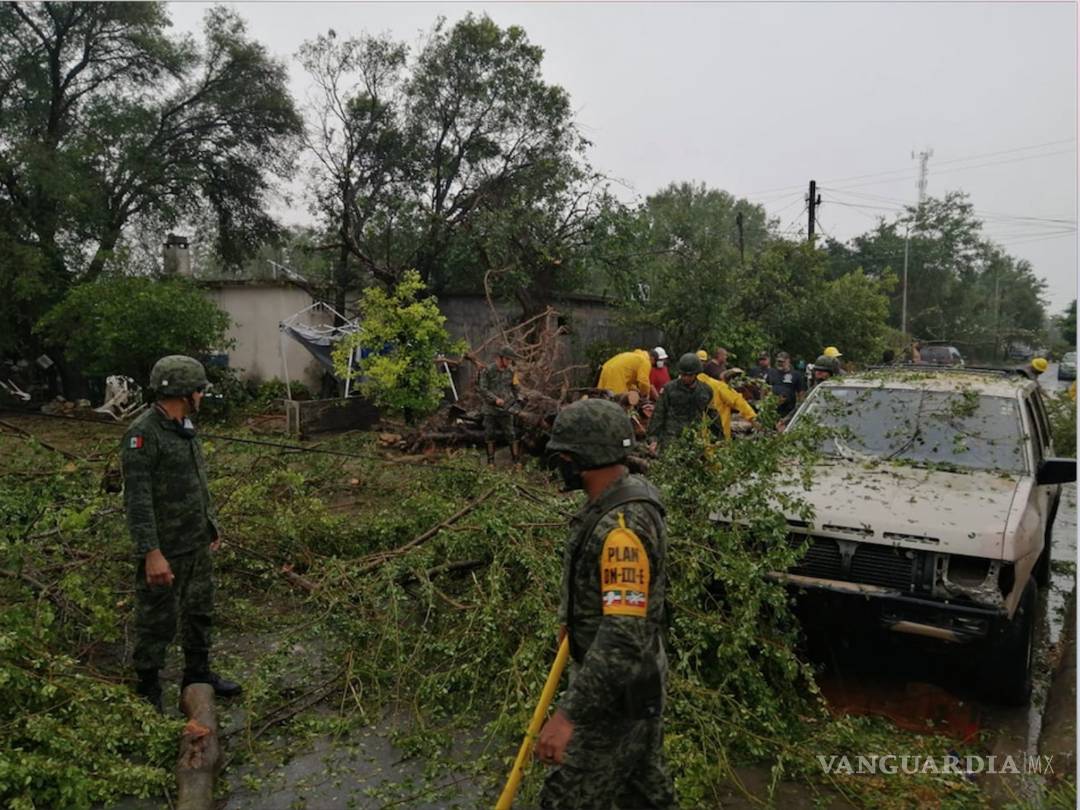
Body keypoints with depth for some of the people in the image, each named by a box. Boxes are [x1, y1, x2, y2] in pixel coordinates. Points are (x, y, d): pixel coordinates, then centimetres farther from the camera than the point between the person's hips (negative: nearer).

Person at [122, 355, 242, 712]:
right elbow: (137, 499, -24)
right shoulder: (143, 434, -21)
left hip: (197, 544, 9)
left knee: (200, 612, 20)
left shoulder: (184, 426, 7)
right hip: (165, 550, -9)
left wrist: (211, 523, 21)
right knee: (157, 621, 6)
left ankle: (198, 675, 37)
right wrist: (151, 553, -28)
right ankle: (147, 690, 23)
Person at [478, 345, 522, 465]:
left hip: (506, 410, 1)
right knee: (489, 436, 7)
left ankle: (517, 460, 5)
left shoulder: (511, 371, 1)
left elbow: (514, 389, 12)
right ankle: (490, 461, 18)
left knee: (511, 435, 0)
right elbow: (482, 389, -11)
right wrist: (495, 399, -20)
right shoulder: (487, 371, -8)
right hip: (490, 409, -1)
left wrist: (513, 403, 4)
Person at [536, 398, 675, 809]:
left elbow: (624, 637, -37)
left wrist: (569, 714, -36)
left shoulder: (623, 527, -32)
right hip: (635, 678, 9)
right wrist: (575, 618, 28)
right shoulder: (628, 494, -1)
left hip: (617, 692, -9)